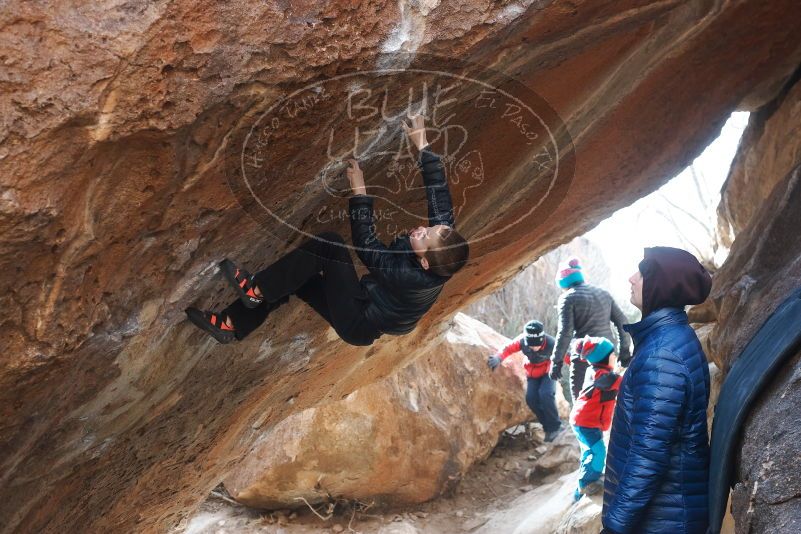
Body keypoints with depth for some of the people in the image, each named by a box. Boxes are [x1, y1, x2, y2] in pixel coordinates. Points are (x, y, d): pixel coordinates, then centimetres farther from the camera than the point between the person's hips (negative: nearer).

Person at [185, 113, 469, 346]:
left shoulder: (407, 277, -36)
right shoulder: (443, 235, -17)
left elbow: (366, 244, -26)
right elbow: (439, 190, -8)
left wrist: (359, 191, -23)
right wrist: (423, 146, -8)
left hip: (358, 324, -9)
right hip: (368, 312, 9)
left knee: (328, 244, -21)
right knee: (292, 278, 8)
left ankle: (255, 289, -10)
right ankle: (230, 325, 21)